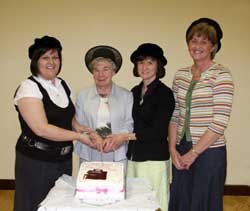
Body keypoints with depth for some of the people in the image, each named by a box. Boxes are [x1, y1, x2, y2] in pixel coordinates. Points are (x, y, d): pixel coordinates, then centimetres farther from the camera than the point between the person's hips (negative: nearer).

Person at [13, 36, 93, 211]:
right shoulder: (28, 87, -14)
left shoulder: (63, 85, 7)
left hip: (65, 159, 7)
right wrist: (79, 136, -18)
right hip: (36, 163, -6)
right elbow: (42, 129, -22)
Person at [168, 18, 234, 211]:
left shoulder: (221, 75, -9)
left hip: (209, 152, -5)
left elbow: (220, 122, -15)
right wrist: (173, 149, -2)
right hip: (182, 151, 5)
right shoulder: (181, 75, 8)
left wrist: (193, 153, -12)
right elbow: (174, 115, 8)